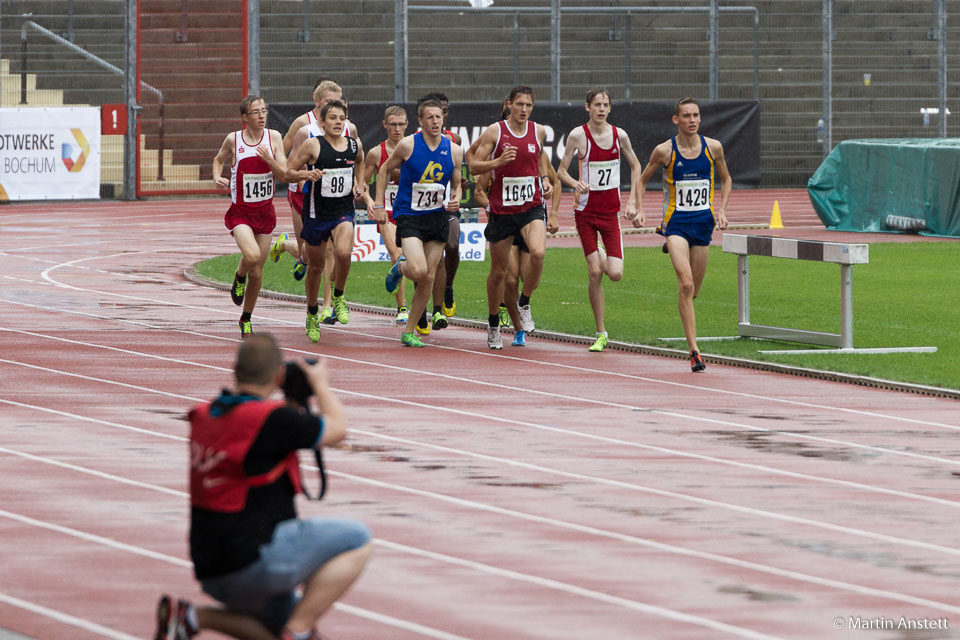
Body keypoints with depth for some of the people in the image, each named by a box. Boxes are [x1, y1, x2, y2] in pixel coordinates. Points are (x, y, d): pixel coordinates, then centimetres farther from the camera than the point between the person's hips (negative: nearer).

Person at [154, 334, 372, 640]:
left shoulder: (204, 416, 8)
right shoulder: (272, 418, -17)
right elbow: (336, 428, -1)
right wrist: (320, 384, 16)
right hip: (253, 560, -9)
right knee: (357, 539, -4)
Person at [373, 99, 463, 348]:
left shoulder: (454, 150, 1)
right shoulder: (408, 145, -9)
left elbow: (456, 184, 14)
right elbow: (384, 170, 4)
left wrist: (455, 198, -9)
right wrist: (378, 205, -1)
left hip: (438, 217, 4)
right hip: (409, 217, -4)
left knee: (428, 279, 3)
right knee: (418, 270, -22)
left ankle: (409, 331, 17)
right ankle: (400, 267, 16)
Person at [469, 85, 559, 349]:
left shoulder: (539, 132, 4)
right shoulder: (494, 132, -4)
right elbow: (474, 167, -3)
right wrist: (498, 162, -22)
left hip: (532, 207, 1)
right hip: (502, 209, -1)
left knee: (538, 253, -27)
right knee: (498, 271, 8)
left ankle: (524, 304, -3)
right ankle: (493, 325, 28)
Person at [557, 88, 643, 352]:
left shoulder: (619, 135, -1)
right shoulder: (578, 135, -8)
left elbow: (635, 166, 13)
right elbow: (561, 171, -3)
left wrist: (632, 202, 7)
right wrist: (576, 184, -24)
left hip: (611, 212, 2)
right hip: (586, 210, -2)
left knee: (615, 274, -9)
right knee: (594, 273, -6)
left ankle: (602, 258, 28)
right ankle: (601, 333, 5)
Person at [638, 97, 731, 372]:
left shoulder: (713, 147, 0)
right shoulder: (664, 151, -6)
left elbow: (725, 179, 17)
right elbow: (643, 180, 10)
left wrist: (721, 209, 3)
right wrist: (640, 209, -4)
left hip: (703, 222, 3)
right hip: (676, 222, -3)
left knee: (693, 291, 11)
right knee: (686, 284, -19)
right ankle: (693, 351, -19)